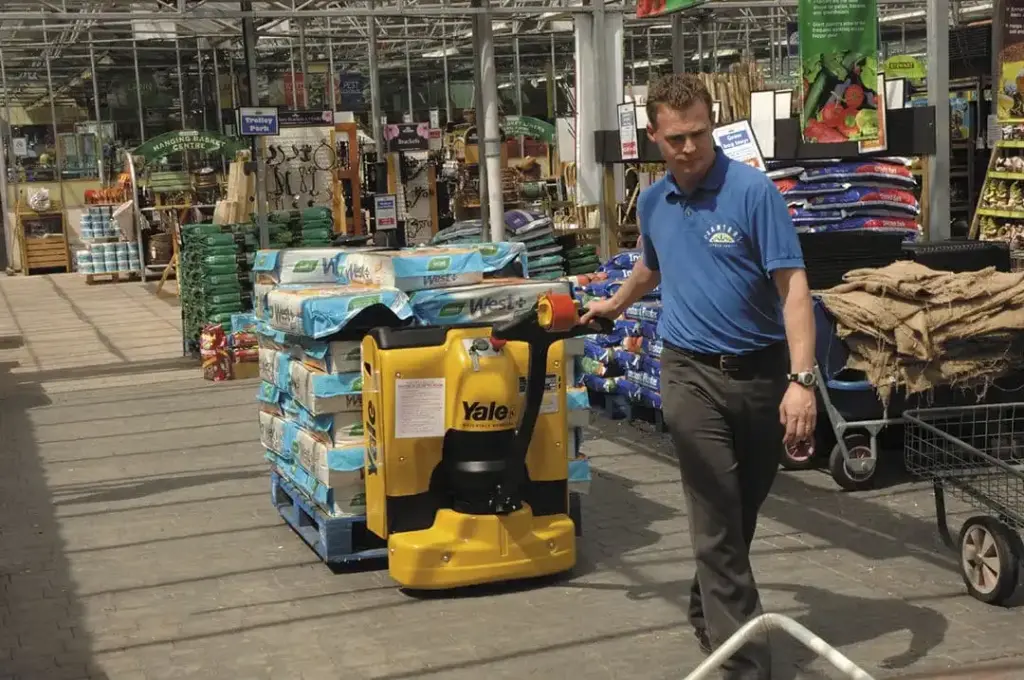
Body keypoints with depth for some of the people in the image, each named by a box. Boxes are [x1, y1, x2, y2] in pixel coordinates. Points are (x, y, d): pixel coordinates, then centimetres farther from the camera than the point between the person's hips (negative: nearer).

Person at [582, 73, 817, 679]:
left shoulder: (755, 191, -10)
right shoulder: (652, 202, 5)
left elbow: (793, 286, -15)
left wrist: (802, 379, -25)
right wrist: (615, 304, 45)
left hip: (762, 372, -1)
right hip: (694, 373, 2)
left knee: (743, 516, 16)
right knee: (718, 525, -6)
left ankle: (709, 613, 40)